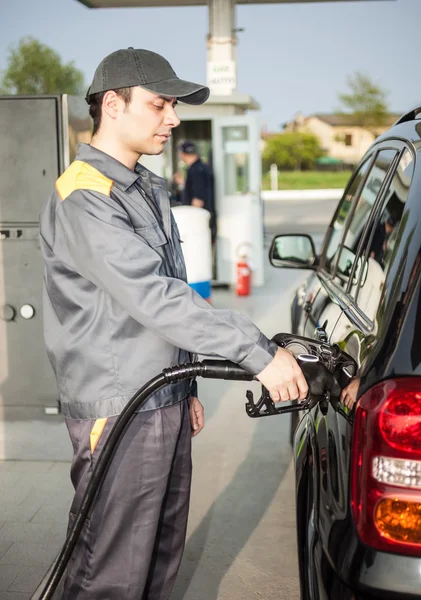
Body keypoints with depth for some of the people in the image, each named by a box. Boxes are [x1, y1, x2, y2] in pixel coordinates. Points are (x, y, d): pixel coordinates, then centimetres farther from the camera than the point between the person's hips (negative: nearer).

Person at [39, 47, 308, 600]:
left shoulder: (149, 189, 15)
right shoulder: (83, 200, -18)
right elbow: (153, 299, -26)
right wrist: (257, 351, -27)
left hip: (165, 405, 9)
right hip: (119, 415, -9)